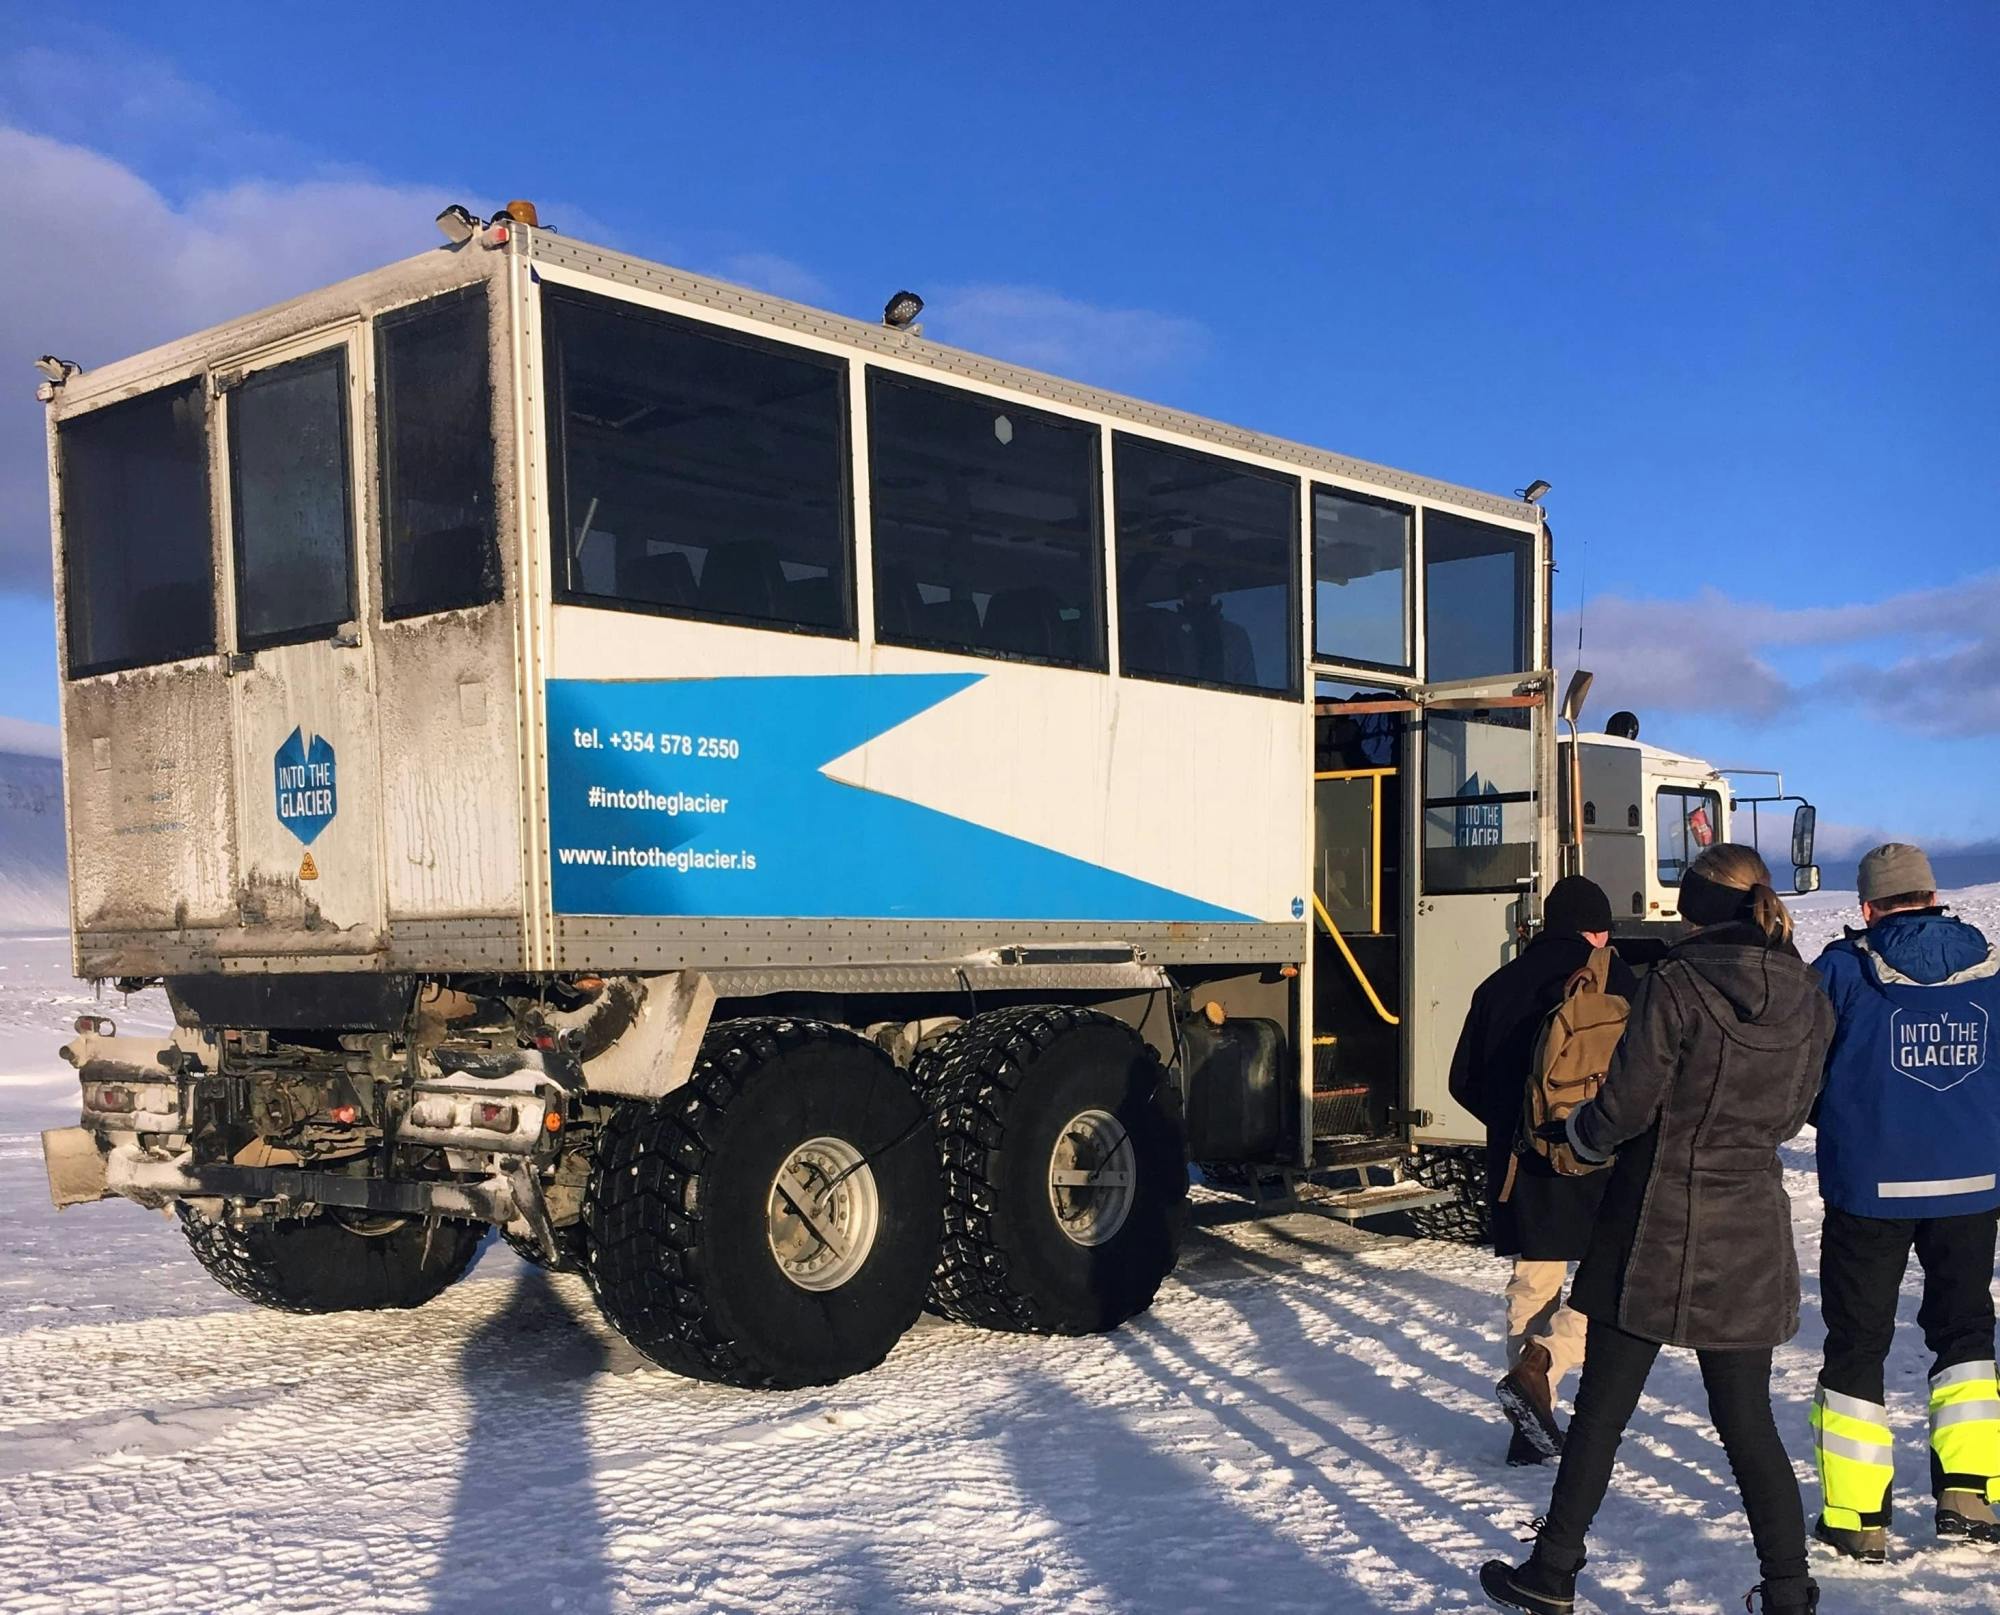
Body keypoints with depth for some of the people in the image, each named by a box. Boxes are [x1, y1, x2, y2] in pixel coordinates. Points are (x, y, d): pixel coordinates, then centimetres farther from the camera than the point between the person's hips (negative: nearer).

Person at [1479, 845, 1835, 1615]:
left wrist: (1581, 1131, 6)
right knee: (1747, 1420, 13)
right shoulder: (1807, 1000, 2)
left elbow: (1625, 1103, -14)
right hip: (1750, 1234, 5)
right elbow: (1789, 1115, 12)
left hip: (1659, 1232, -4)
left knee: (1601, 1409, 7)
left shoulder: (1678, 984, -16)